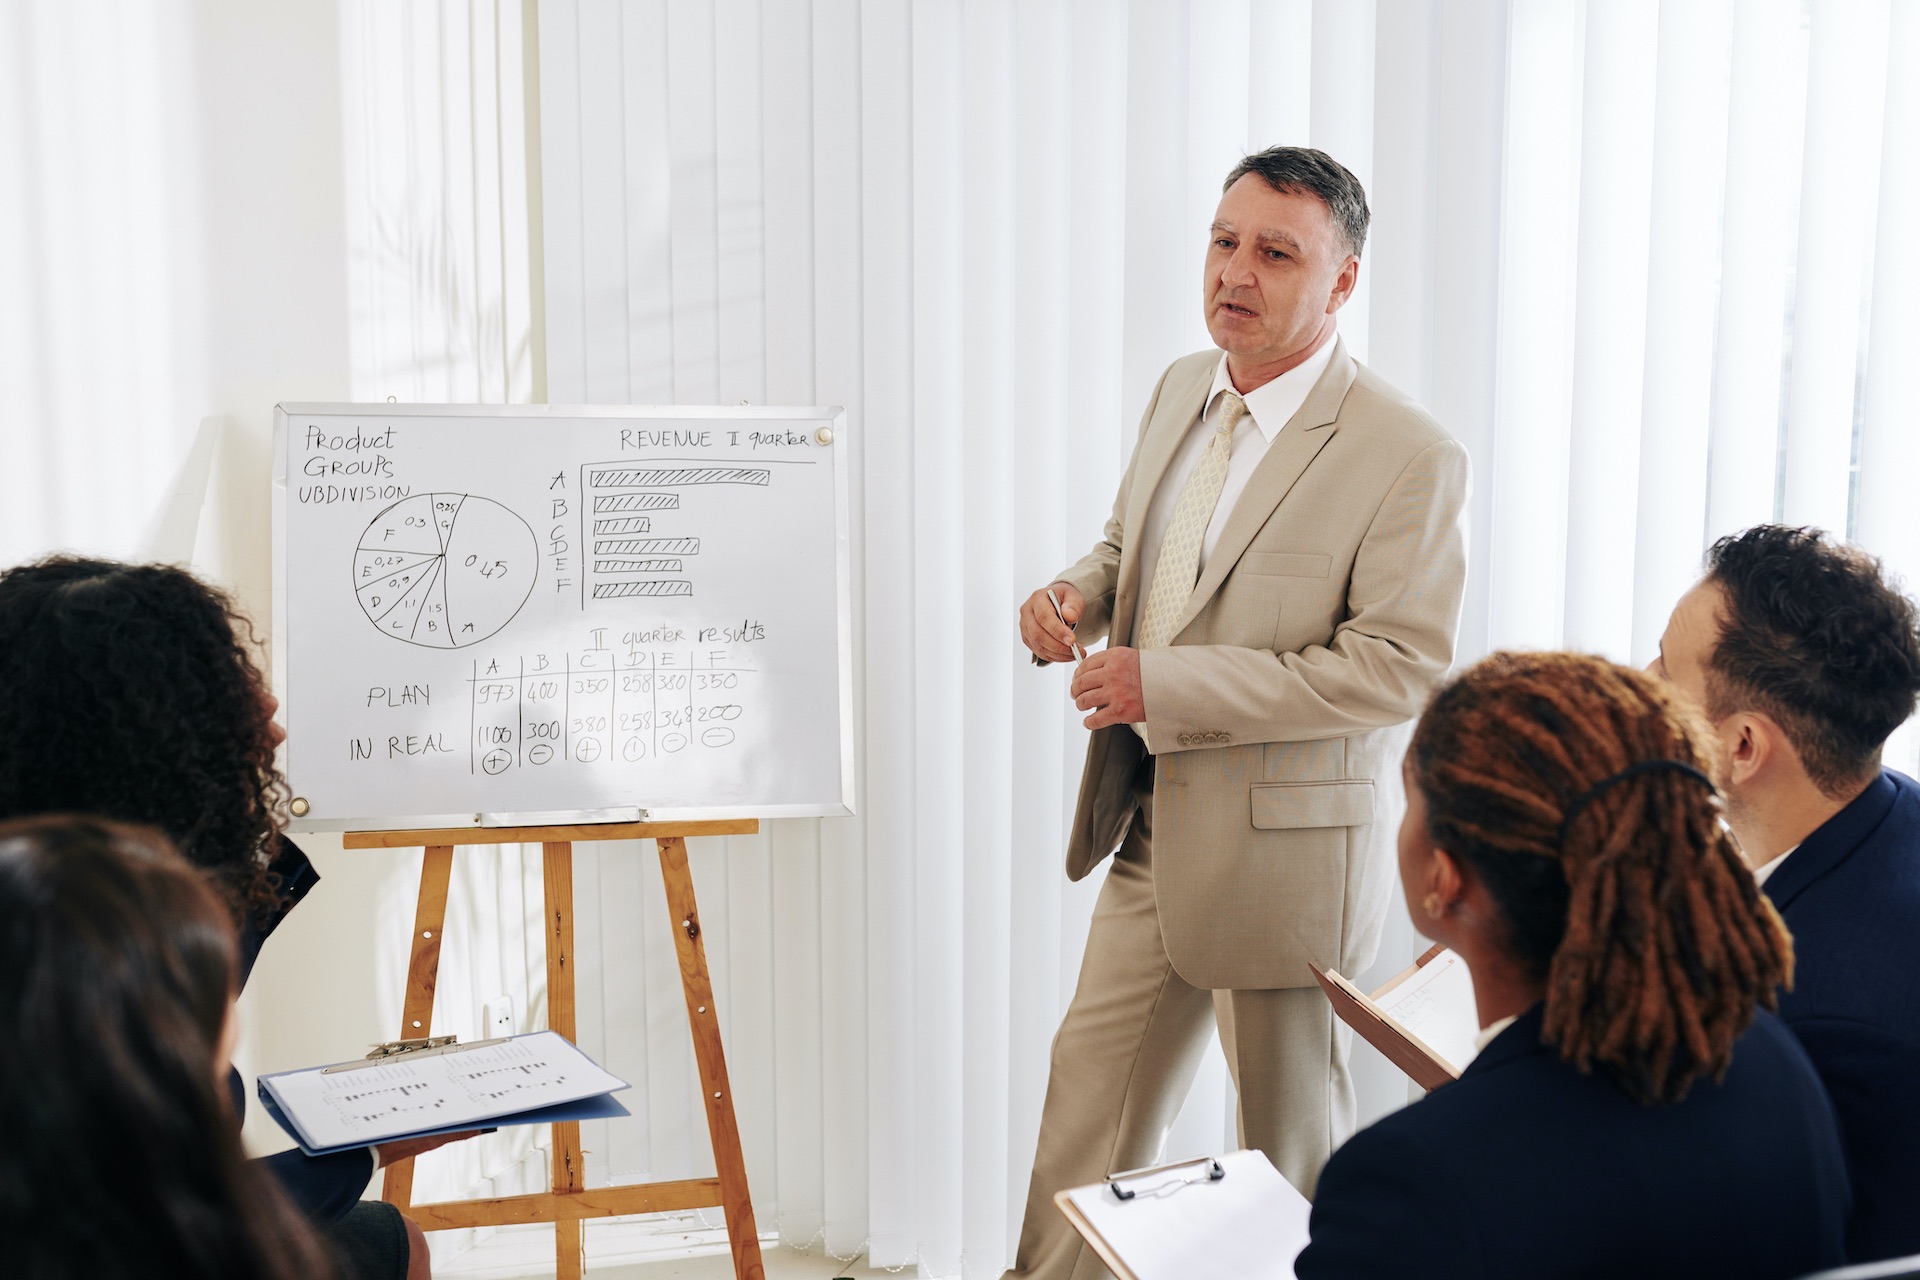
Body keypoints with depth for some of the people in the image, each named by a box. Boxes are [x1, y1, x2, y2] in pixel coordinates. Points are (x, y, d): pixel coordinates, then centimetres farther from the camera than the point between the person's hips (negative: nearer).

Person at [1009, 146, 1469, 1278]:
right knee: (1093, 1088, 19)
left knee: (1292, 1135, 14)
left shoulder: (1413, 458, -18)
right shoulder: (1182, 389, 5)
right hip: (1150, 833, 7)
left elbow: (1400, 669, -22)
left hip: (1282, 855, -7)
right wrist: (1079, 594, -5)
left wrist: (1167, 687, -26)